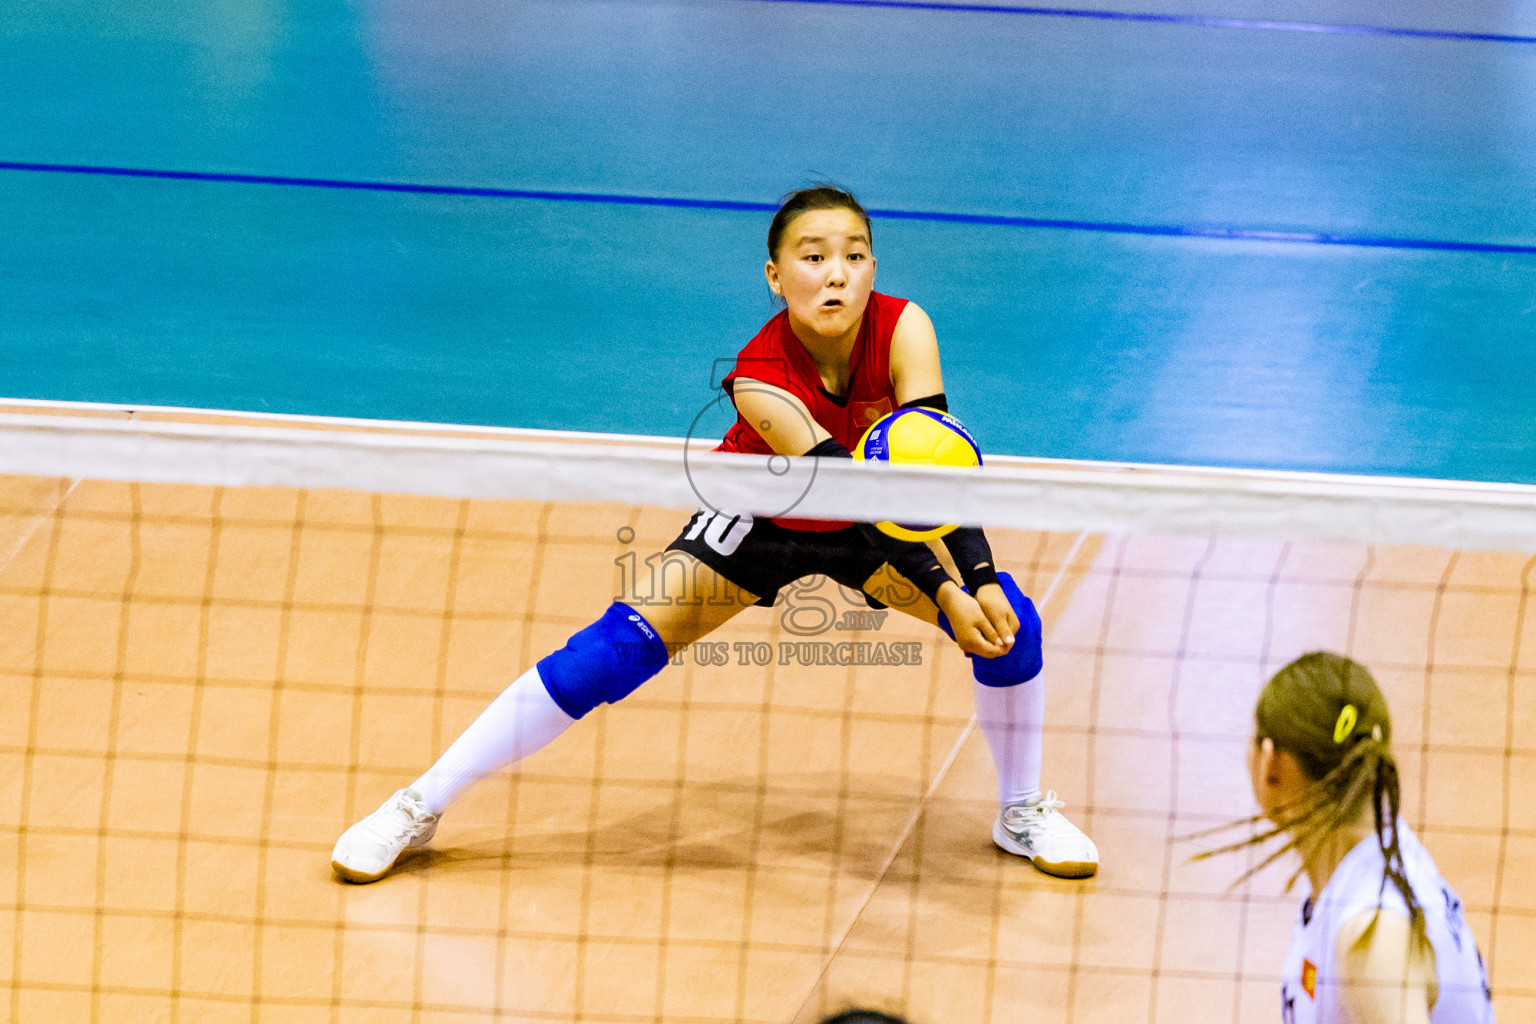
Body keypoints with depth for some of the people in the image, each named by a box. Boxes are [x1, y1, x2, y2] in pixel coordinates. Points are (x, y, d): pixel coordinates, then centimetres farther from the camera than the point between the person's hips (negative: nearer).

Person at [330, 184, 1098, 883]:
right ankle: (421, 805, -9)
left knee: (1007, 617, -16)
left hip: (874, 527, 3)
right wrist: (943, 592, -51)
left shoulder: (903, 329, -28)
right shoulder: (760, 382, -34)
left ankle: (1022, 811, 12)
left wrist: (978, 578, -49)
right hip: (765, 519, -3)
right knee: (623, 644, -19)